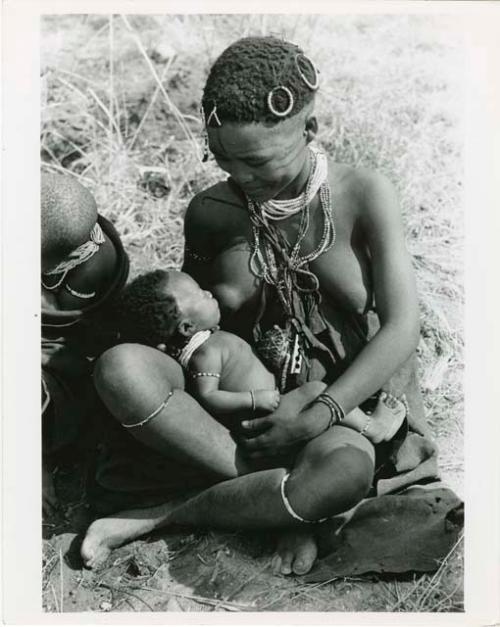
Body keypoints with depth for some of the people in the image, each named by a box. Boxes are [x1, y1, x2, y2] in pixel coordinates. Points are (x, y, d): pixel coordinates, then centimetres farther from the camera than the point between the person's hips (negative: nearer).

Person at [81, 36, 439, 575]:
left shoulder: (364, 197, -9)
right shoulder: (211, 212, -2)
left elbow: (401, 329, -14)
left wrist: (318, 415, -22)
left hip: (346, 408, -2)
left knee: (347, 468, -39)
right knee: (119, 367, -25)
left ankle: (163, 514, -15)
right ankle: (291, 507, -23)